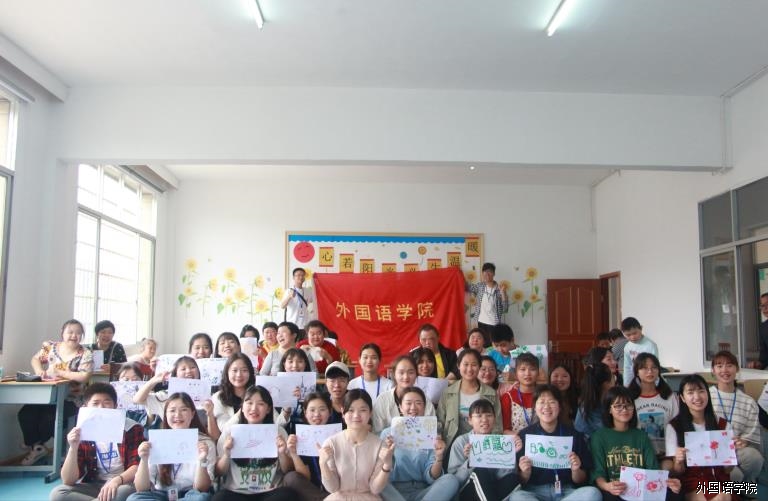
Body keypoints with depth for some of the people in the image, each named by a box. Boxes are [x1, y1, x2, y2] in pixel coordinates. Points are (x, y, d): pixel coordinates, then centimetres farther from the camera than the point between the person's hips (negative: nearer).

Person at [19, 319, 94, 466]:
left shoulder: (85, 354, -6)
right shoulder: (51, 347, 7)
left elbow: (84, 377, -18)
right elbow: (35, 359, 16)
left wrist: (59, 372, -18)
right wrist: (39, 371, -6)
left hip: (69, 399, -4)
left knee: (49, 418, -27)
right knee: (25, 414, -20)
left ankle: (36, 445, 8)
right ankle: (36, 447, 2)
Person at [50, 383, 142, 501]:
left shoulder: (131, 429, -5)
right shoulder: (82, 435, 1)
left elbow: (138, 466, -14)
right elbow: (68, 481, -6)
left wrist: (118, 480, -34)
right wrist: (73, 448, -21)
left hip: (124, 485, -4)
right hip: (94, 487, 4)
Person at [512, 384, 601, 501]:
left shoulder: (574, 434, 5)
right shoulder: (524, 435, 2)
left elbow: (580, 481, 10)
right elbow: (522, 482, 5)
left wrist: (576, 470, -11)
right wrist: (525, 473, -16)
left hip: (567, 492, 2)